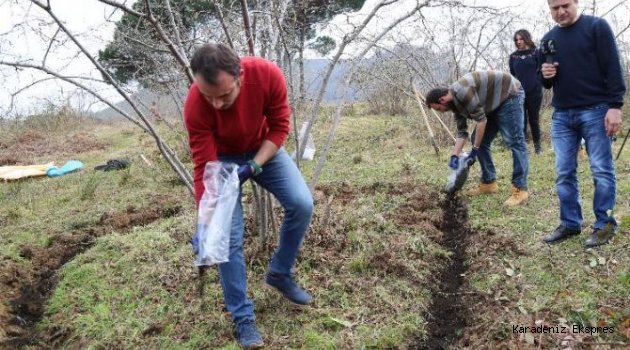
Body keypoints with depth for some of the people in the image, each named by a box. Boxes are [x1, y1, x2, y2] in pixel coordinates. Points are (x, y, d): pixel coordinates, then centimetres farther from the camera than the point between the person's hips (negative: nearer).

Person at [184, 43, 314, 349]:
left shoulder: (268, 74, -32)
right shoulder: (195, 106, -34)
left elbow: (280, 127, -17)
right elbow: (205, 168, -27)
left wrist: (254, 166, -28)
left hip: (264, 149, 2)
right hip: (222, 158, -2)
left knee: (302, 204, -14)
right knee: (229, 235, -12)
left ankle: (280, 274, 10)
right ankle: (242, 317, 4)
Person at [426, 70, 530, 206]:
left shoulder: (462, 92, -28)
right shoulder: (455, 102, 2)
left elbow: (481, 120, -26)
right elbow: (462, 132, 3)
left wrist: (474, 151, -19)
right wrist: (454, 156, -9)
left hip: (510, 94, -10)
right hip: (494, 105, 10)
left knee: (514, 141, -15)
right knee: (478, 140, 7)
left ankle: (520, 190, -15)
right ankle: (489, 183, 12)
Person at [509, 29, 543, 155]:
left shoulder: (536, 53, 1)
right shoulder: (513, 56, 8)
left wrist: (537, 84, -11)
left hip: (534, 92, -2)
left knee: (533, 120, 6)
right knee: (521, 121, 1)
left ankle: (537, 146, 19)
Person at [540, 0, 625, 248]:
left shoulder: (597, 27, -2)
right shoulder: (548, 39, 14)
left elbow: (613, 68, -8)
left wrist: (615, 105, -16)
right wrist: (545, 76, -2)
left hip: (595, 111, -5)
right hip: (562, 115, 5)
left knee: (602, 170, 0)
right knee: (564, 173, 5)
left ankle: (605, 224, 10)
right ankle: (570, 224, 15)